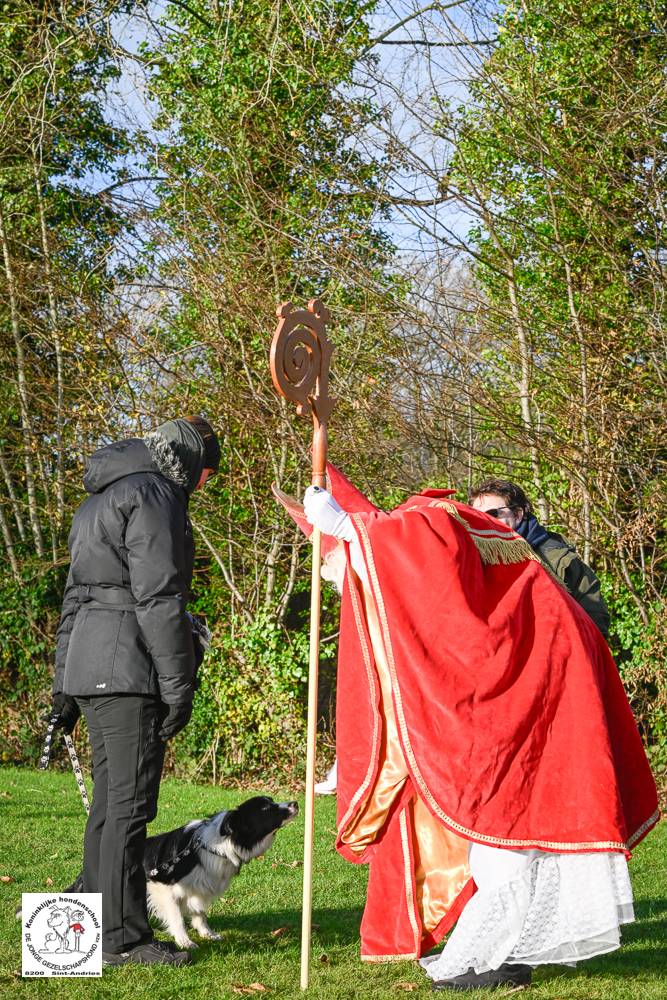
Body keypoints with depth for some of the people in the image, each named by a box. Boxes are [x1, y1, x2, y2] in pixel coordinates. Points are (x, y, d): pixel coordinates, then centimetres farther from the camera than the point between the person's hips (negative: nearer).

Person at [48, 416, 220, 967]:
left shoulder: (100, 499, 23)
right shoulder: (153, 495, -8)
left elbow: (74, 600, 25)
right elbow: (158, 597, -16)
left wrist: (64, 685, 27)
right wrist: (179, 686, -15)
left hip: (89, 668, 10)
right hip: (129, 672, -10)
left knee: (110, 801, 16)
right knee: (130, 804, -7)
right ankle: (124, 937, -4)